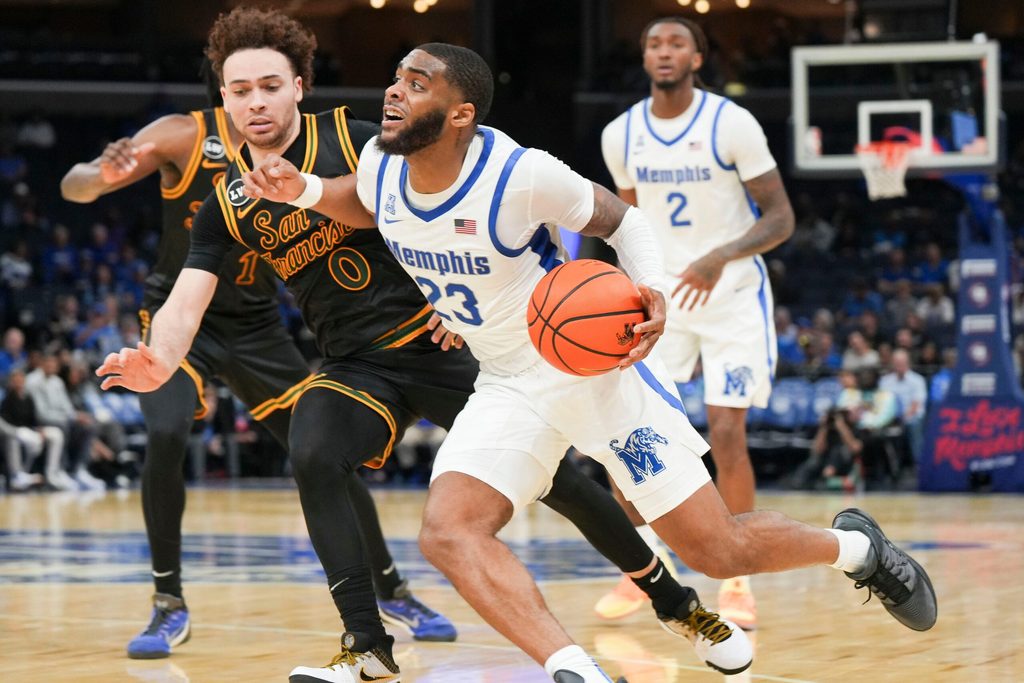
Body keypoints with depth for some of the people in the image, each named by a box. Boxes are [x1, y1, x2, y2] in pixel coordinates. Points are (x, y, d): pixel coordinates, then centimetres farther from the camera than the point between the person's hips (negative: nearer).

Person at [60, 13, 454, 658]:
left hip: (255, 324, 2)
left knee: (328, 452, 0)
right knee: (166, 438, -25)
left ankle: (391, 589, 21)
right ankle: (169, 605, -9)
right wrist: (103, 177, -46)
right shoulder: (186, 137, -17)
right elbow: (73, 186, -20)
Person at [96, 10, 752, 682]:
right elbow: (186, 302, -6)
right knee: (313, 457, -28)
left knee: (554, 477, -3)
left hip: (440, 344, -3)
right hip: (353, 367, 3)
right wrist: (158, 362, -27)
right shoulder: (227, 205, 0)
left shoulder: (356, 141, -10)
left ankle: (679, 606, 17)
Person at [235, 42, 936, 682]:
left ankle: (853, 544, 29)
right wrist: (303, 190, -2)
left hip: (596, 365, -5)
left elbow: (623, 219, -7)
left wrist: (653, 290, -25)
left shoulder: (524, 175, -23)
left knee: (722, 552, -2)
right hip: (508, 387, 6)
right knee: (447, 531, -22)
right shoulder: (381, 164, -7)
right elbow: (367, 204, 19)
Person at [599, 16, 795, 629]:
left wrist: (721, 257, -30)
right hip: (662, 297, 4)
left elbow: (781, 218, -14)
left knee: (727, 436, -11)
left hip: (733, 296, -4)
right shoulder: (621, 135, -1)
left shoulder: (732, 123, -14)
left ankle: (738, 581, 3)